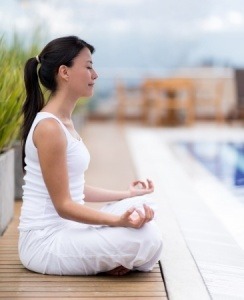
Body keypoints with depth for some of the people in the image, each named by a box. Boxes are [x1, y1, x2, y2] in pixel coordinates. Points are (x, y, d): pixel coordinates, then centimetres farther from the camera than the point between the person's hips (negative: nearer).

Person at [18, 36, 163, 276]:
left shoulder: (64, 122, 11)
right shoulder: (49, 128, -19)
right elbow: (63, 205, -20)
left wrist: (126, 194, 21)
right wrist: (118, 220, -29)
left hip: (64, 229, 10)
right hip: (44, 240, -10)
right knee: (146, 239, -22)